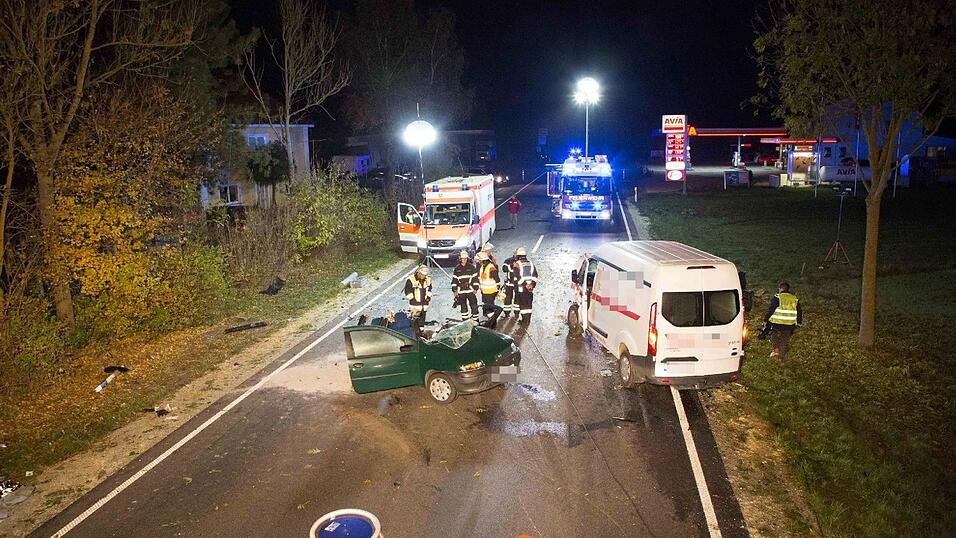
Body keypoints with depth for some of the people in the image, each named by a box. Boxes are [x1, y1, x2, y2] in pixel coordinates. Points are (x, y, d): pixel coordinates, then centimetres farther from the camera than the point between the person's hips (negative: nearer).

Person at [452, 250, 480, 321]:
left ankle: (476, 321, 8)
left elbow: (475, 278, 2)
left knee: (474, 306, 0)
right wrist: (454, 290, 3)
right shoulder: (457, 268, 6)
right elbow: (454, 280, 9)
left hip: (470, 290, -2)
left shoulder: (472, 267, 0)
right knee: (463, 307, 8)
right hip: (461, 292, 2)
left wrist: (475, 288, -3)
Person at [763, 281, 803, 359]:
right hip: (789, 324, 4)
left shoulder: (777, 298, -8)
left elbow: (770, 310, -12)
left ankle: (776, 350, 1)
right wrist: (799, 322, 27)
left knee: (774, 335, 17)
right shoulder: (795, 299, 8)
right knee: (785, 339, 14)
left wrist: (765, 319, -4)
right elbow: (799, 312, 15)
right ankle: (782, 355, 17)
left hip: (776, 323, -4)